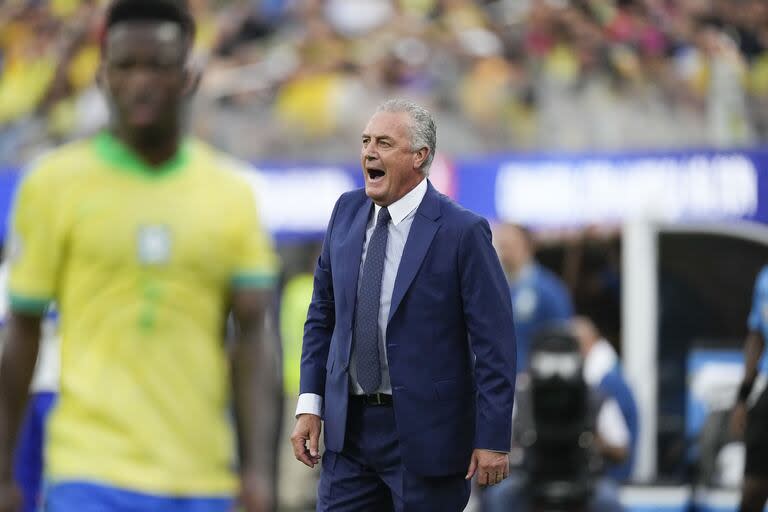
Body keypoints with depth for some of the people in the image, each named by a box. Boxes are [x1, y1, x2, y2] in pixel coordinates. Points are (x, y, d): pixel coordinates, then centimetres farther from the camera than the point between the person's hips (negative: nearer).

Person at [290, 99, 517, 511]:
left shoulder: (462, 231, -12)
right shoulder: (347, 211, 6)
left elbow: (494, 341, -12)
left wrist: (492, 438, -14)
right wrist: (309, 404, 5)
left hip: (425, 432, -5)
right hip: (347, 428, 5)